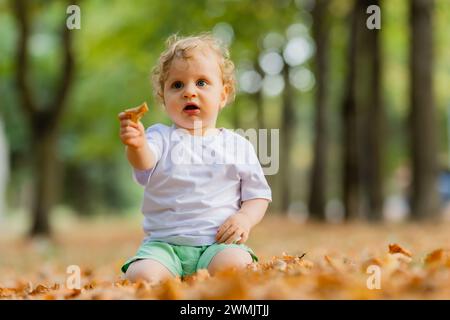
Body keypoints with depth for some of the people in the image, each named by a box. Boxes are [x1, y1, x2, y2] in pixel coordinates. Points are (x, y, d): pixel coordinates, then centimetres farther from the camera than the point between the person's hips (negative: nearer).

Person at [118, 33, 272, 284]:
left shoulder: (239, 146, 10)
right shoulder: (161, 137, 5)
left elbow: (258, 195, 13)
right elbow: (145, 164, -16)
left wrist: (246, 217, -9)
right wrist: (137, 145, -40)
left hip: (218, 242, 0)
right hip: (164, 243, 0)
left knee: (235, 264, -32)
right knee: (141, 276, -27)